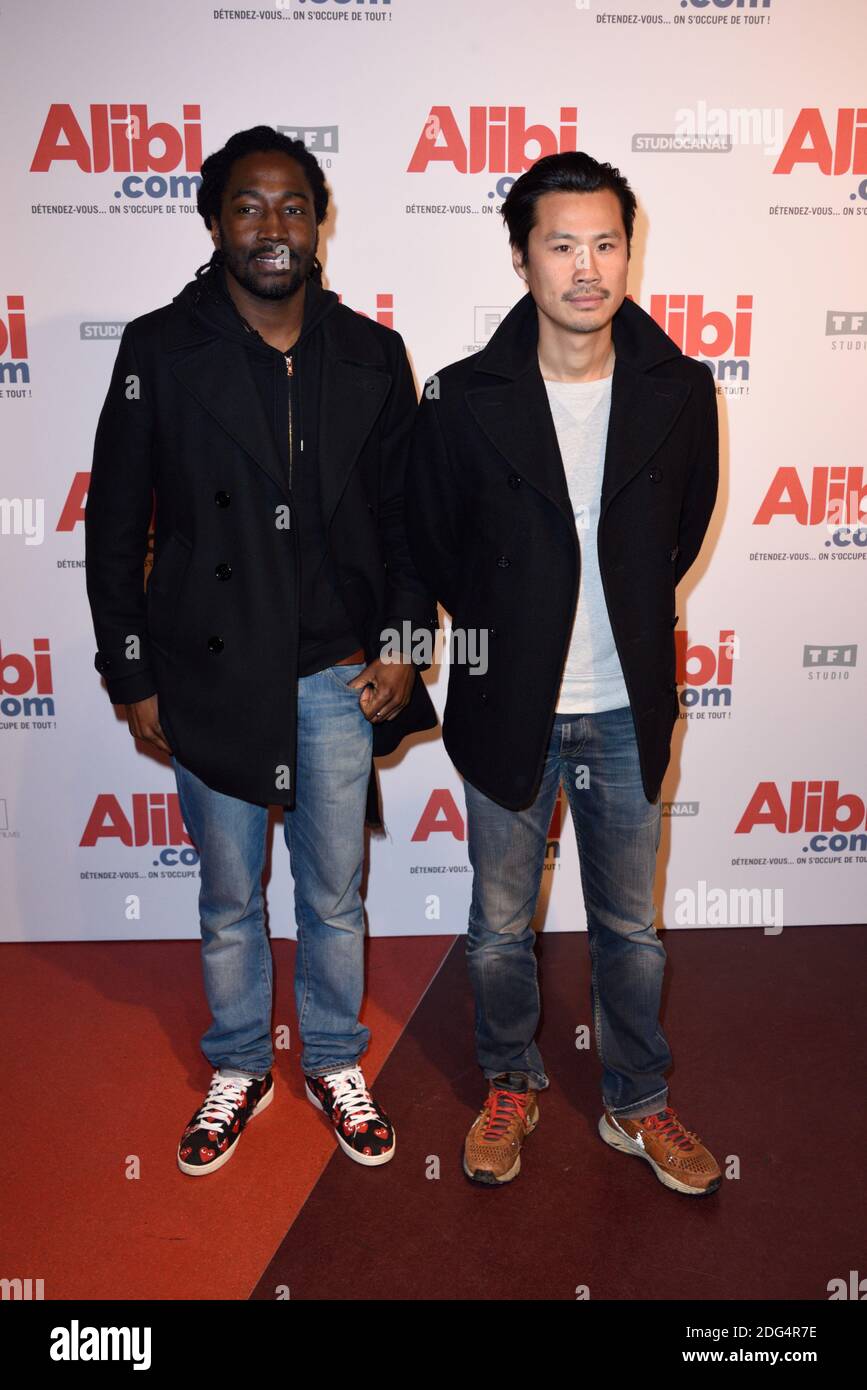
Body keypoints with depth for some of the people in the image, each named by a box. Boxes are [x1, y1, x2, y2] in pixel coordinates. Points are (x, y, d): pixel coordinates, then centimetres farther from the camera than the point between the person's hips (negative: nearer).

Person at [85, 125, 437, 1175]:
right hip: (210, 676, -1)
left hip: (339, 675, 1)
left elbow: (406, 515, 8)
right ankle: (238, 1069, 39)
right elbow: (115, 525, -1)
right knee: (228, 900, 15)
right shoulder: (159, 349, -4)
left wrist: (403, 644, -1)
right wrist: (133, 677, -3)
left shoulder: (371, 354, 2)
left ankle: (335, 1065, 38)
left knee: (335, 895, 15)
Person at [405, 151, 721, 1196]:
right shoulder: (464, 400, -10)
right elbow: (431, 543, 4)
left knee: (630, 929, 16)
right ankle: (510, 1086, 41)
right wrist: (508, 629, 6)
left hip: (628, 712, 1)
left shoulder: (680, 392, -5)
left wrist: (626, 619, 9)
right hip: (507, 709, -1)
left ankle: (638, 1105, 39)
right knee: (499, 929, 15)